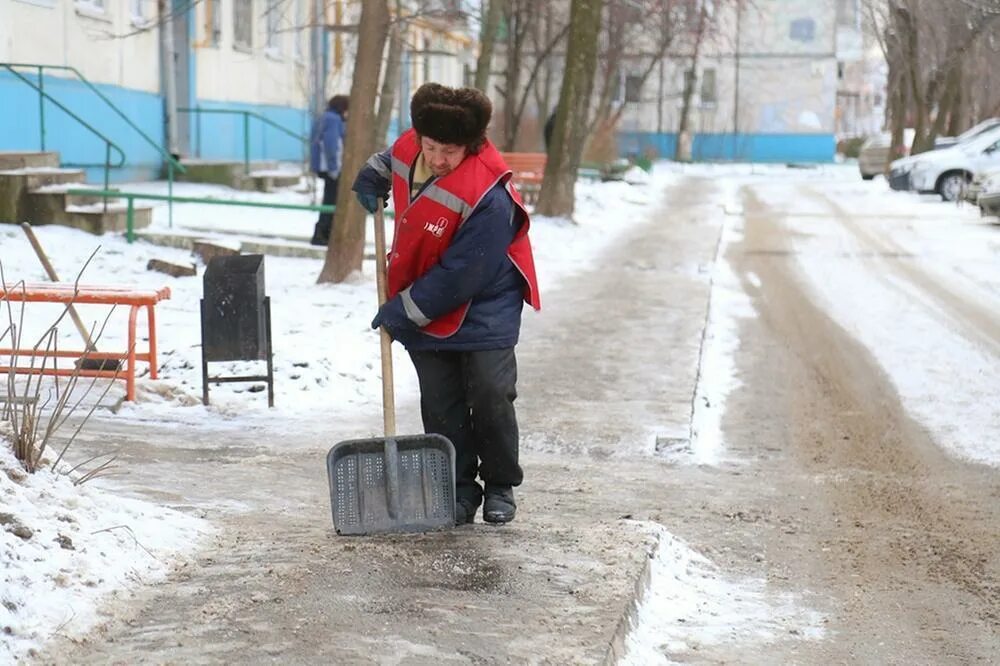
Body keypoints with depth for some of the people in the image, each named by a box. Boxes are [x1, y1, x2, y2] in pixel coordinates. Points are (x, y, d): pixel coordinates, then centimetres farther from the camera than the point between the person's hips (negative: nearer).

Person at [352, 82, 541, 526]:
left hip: (484, 309, -6)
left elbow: (459, 278, -27)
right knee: (441, 407, 4)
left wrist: (402, 311, -21)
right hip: (424, 312, 6)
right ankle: (460, 489, 12)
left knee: (490, 396, -6)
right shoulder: (408, 149, -9)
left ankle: (500, 487, 12)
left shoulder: (487, 198, -30)